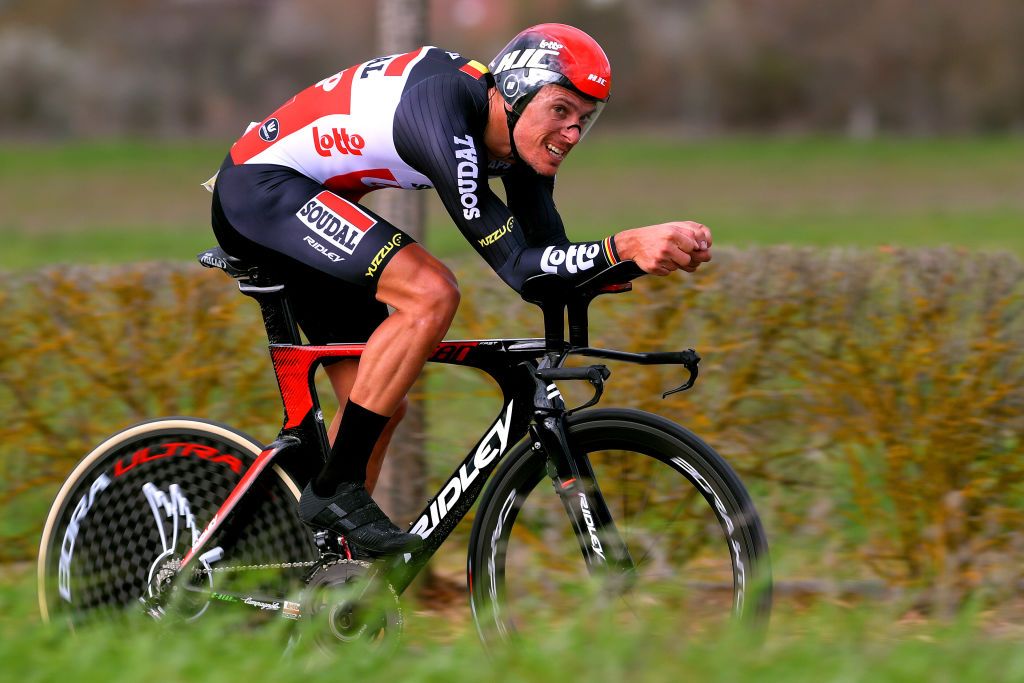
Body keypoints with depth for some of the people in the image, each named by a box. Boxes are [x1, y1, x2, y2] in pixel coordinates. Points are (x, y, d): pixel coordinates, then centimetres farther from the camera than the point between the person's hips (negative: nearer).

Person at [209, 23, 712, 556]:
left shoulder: (519, 134, -4)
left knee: (381, 406, 8)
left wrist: (650, 253, -19)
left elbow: (549, 253, -3)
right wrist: (625, 246, -44)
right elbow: (517, 267, -32)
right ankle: (336, 490, -19)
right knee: (431, 294, -27)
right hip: (258, 187, -10)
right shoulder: (445, 116, -31)